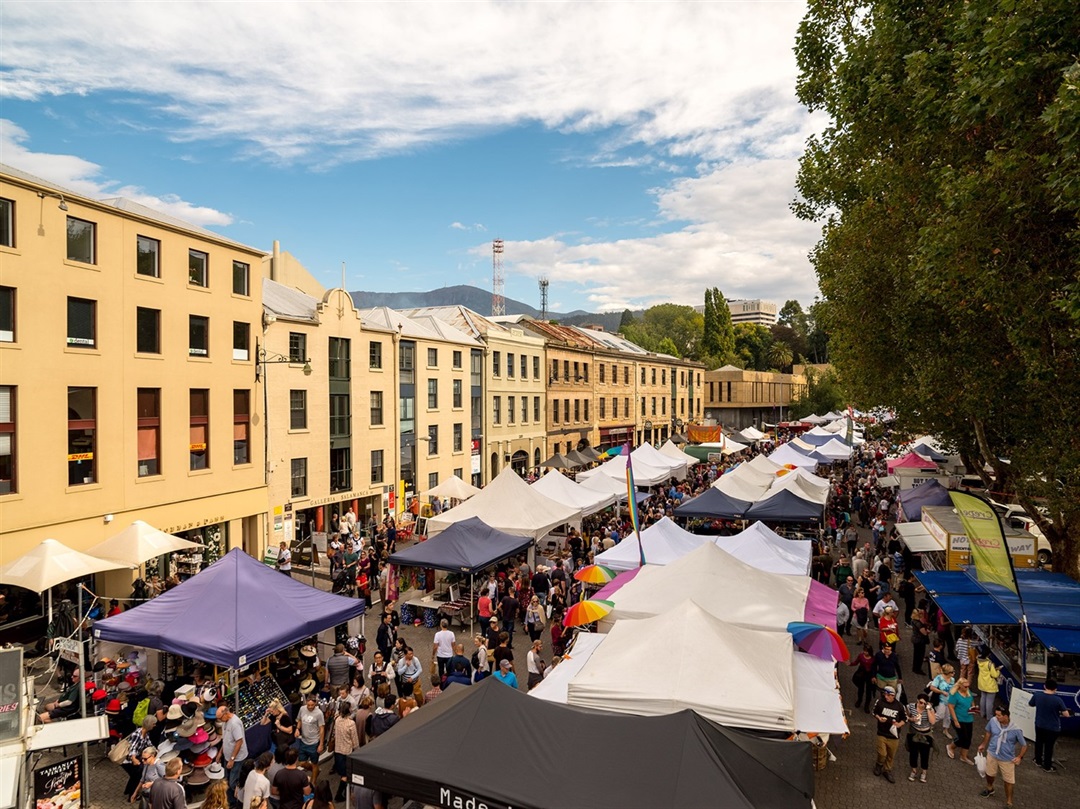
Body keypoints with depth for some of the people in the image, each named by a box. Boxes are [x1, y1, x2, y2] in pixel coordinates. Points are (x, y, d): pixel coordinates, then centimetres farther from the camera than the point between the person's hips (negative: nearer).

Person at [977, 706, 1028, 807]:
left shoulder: (1016, 729, -24)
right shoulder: (993, 721, -16)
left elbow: (1024, 745, -11)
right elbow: (988, 732, 4)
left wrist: (1019, 757, -25)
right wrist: (983, 745, 15)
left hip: (1008, 759, -3)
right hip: (992, 754, 3)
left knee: (1009, 781, 9)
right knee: (989, 774, 21)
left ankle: (1009, 803, 28)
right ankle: (990, 789, 50)